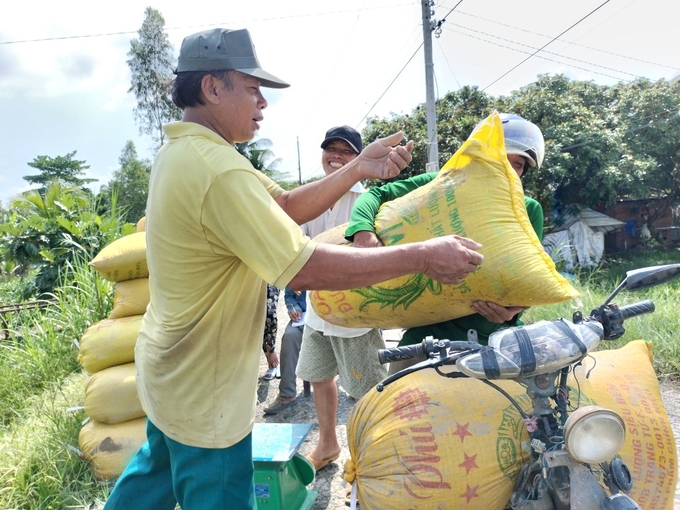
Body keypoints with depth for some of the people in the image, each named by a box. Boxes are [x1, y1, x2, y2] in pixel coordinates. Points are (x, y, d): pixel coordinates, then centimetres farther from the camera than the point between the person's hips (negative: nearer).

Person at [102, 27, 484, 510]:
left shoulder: (182, 152, 4)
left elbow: (287, 206, 0)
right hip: (204, 389, -10)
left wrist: (358, 170, -10)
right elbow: (305, 269, -32)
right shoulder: (217, 170, -30)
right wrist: (422, 256, -25)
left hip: (171, 366, 10)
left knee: (155, 471, 31)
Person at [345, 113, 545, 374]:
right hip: (430, 331, -1)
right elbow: (378, 194, -2)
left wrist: (515, 306, -21)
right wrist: (364, 231, -24)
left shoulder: (530, 210, 7)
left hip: (496, 338, 2)